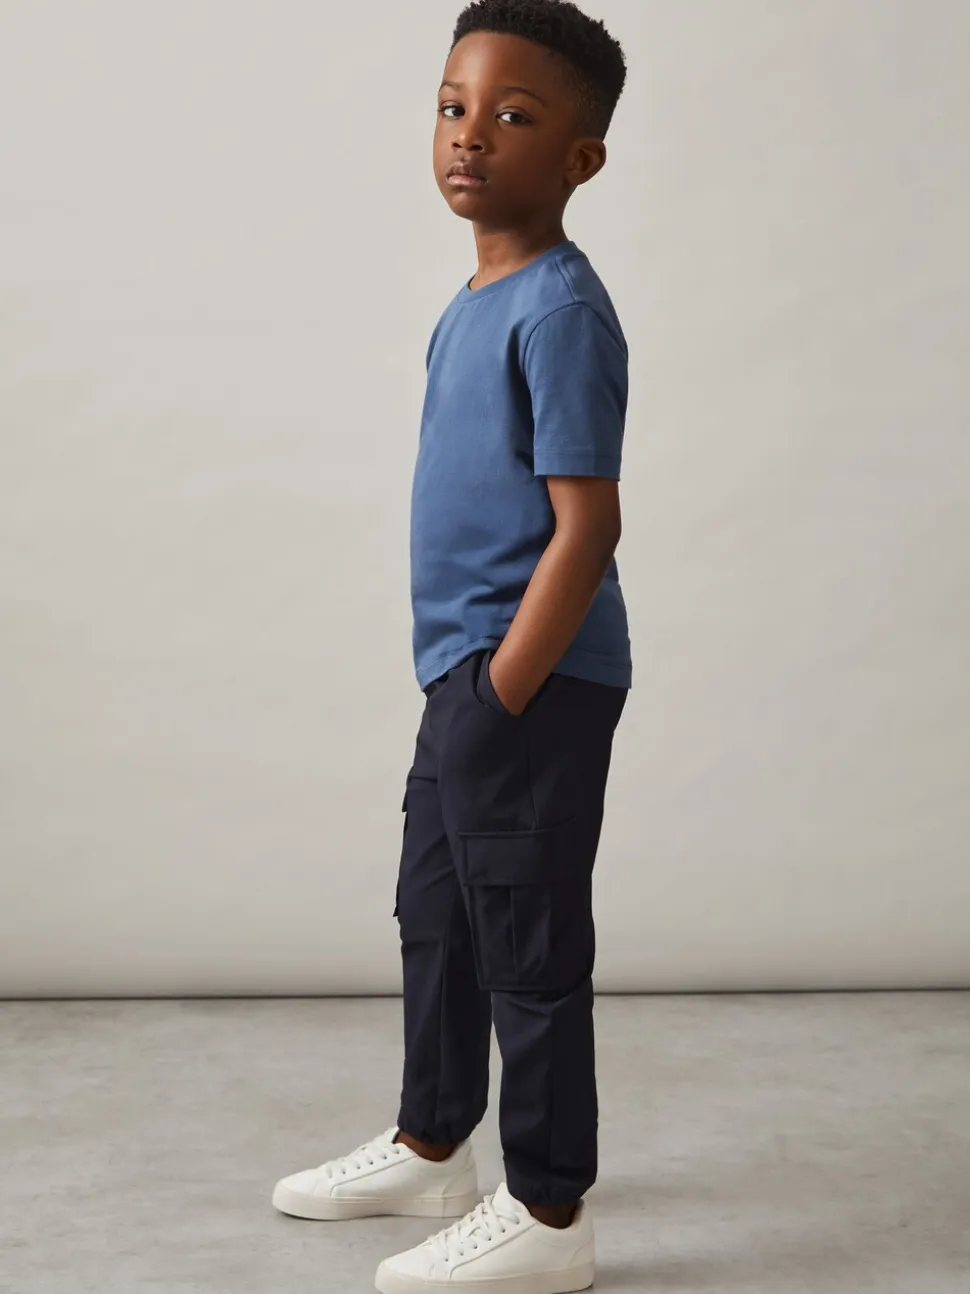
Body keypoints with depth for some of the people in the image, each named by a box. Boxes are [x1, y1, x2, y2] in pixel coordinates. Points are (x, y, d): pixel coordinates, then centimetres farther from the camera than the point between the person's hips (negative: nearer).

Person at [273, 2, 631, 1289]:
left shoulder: (562, 306, -16)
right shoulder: (466, 309, 12)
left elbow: (587, 524, -20)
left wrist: (505, 689, -21)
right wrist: (465, 687, 17)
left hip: (533, 678, -10)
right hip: (465, 671, 10)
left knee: (527, 939, 1)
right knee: (436, 912, 21)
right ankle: (431, 1145, 40)